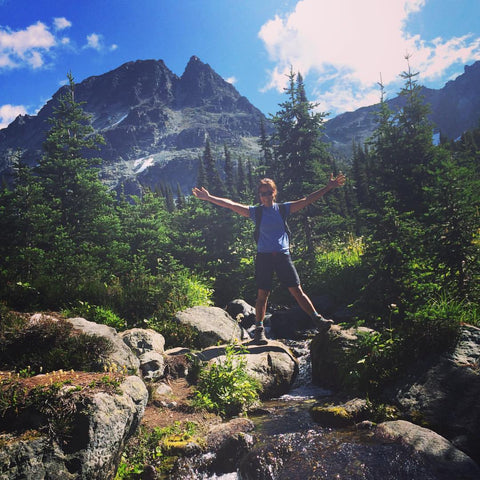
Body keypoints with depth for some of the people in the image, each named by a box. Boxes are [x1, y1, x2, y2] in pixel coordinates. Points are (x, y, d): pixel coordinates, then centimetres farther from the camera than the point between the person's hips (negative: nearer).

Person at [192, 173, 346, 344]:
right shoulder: (256, 212, 4)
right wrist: (209, 197, -5)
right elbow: (231, 204, -1)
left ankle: (318, 319, 7)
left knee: (297, 290, 0)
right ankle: (259, 330, 12)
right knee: (262, 294, 2)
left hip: (283, 255, 1)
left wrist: (328, 187, 1)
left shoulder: (283, 209, 7)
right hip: (263, 257, 0)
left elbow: (307, 200, 5)